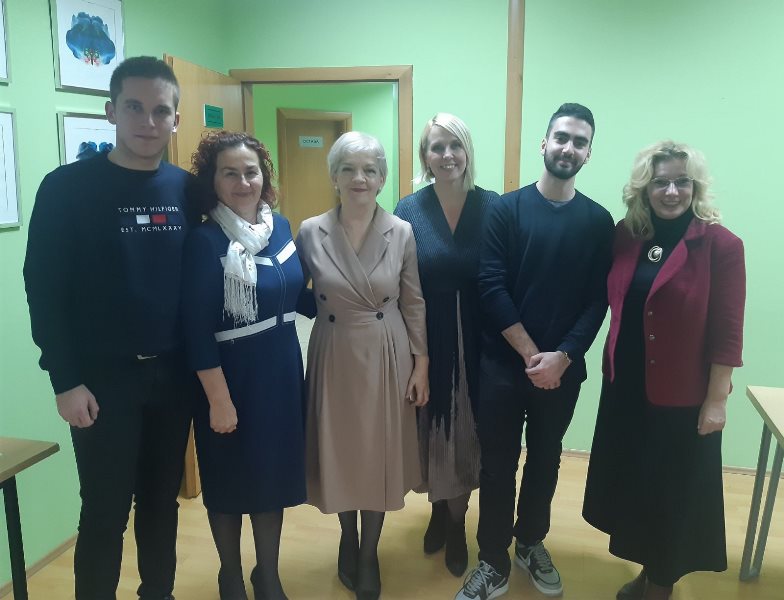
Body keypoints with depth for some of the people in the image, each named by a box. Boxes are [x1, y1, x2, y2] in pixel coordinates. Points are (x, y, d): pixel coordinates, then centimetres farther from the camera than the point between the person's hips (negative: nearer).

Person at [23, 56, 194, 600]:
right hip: (103, 377, -3)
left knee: (163, 500, 17)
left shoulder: (187, 188, 2)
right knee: (105, 511, 7)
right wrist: (66, 381, -11)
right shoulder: (68, 187, -8)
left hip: (173, 373, 4)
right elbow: (44, 290, -8)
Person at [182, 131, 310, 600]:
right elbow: (197, 329, -18)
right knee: (230, 481, 12)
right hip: (231, 376, -5)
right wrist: (218, 397, -18)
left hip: (281, 369, 6)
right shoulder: (204, 241, -16)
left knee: (276, 473, 17)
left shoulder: (281, 227, 3)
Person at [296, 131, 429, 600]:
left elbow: (414, 303, 0)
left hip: (387, 358, 0)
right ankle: (348, 542, 41)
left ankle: (369, 554, 32)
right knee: (340, 453, 13)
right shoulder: (310, 232, -6)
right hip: (334, 358, 0)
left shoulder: (403, 233, -5)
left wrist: (421, 364, -1)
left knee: (380, 455, 10)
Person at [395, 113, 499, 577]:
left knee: (467, 434, 12)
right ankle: (440, 511, 39)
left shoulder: (493, 207, -5)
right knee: (433, 430, 14)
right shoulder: (409, 211, -5)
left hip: (477, 343, 0)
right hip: (427, 342, 0)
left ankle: (456, 522, 33)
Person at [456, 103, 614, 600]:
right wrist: (531, 355, -14)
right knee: (497, 465, 6)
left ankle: (531, 544, 38)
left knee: (545, 461, 17)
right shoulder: (507, 209, -4)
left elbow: (598, 301, -2)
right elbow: (491, 287, -10)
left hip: (563, 369, 2)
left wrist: (561, 357, -14)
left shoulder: (599, 221, 2)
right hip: (503, 365, -2)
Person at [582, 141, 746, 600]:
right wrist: (614, 369, 2)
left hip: (682, 396, -5)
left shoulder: (721, 245, -13)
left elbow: (727, 332, -12)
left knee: (674, 492, 12)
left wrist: (716, 400, -11)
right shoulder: (626, 236, 0)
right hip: (625, 387, 5)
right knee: (632, 483, 18)